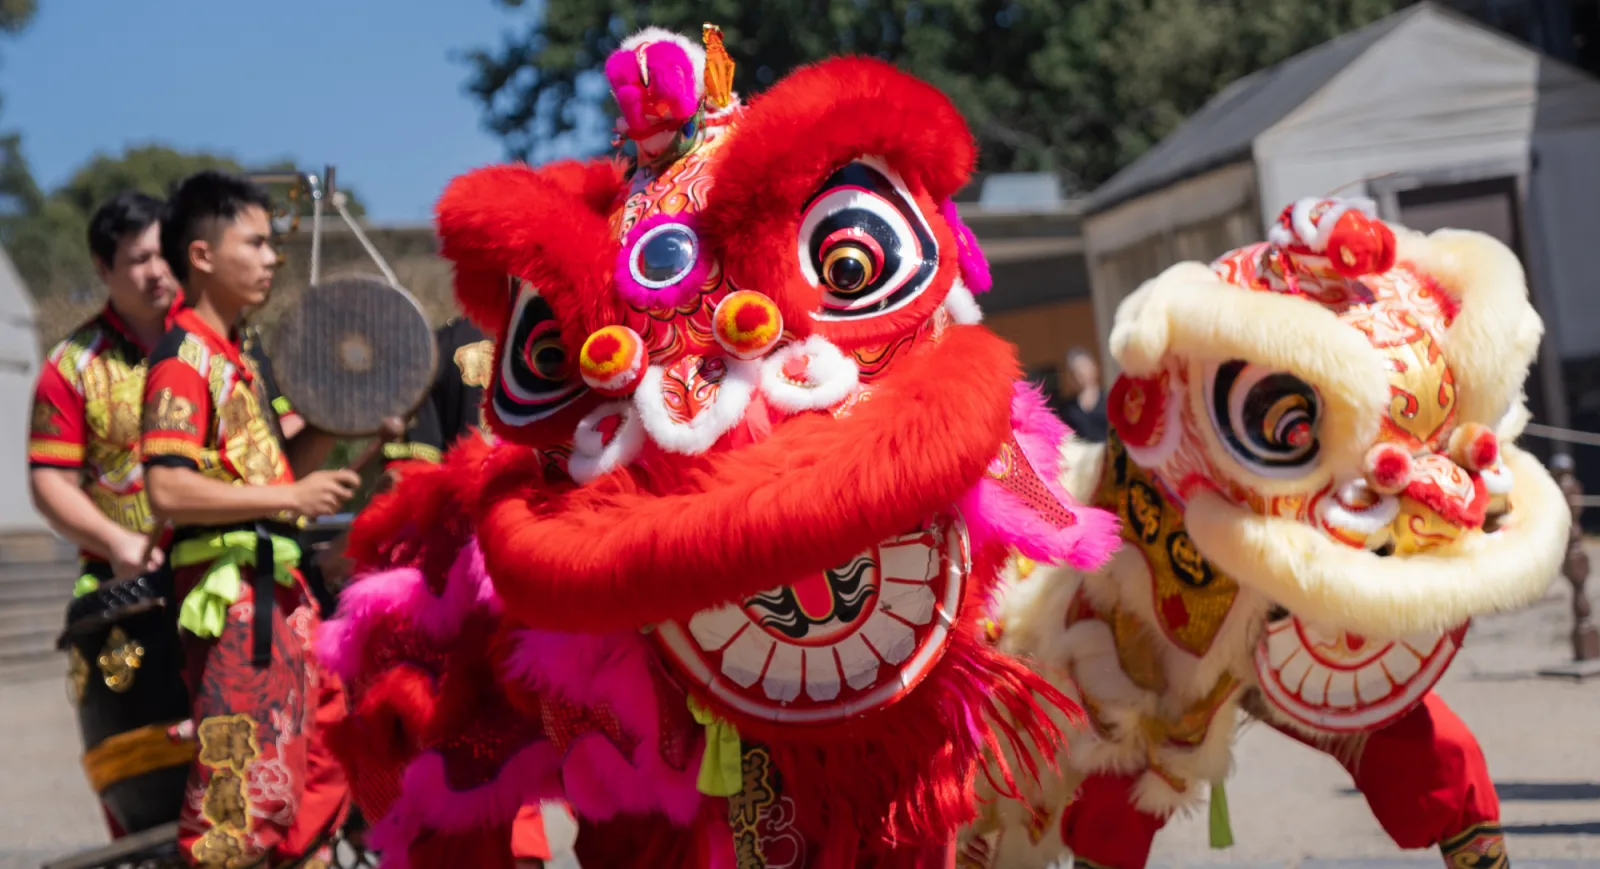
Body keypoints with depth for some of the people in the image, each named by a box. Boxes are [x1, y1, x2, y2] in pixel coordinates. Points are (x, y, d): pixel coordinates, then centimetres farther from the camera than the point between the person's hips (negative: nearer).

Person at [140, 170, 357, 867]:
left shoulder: (236, 358, 18)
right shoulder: (184, 358, -11)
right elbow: (168, 491, -21)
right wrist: (291, 498, -19)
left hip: (277, 583, 10)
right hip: (232, 590, -10)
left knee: (321, 756, 14)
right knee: (243, 784, -9)